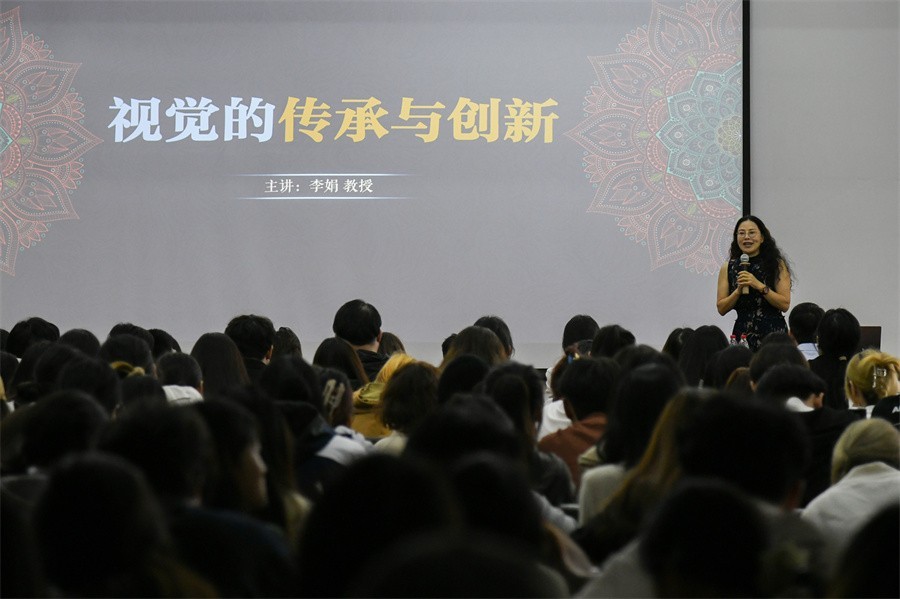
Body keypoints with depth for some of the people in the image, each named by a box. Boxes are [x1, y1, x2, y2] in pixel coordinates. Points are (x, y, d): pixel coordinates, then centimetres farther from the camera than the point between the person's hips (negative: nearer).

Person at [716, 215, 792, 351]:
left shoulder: (777, 265, 1)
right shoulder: (728, 268, 7)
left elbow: (785, 305, -6)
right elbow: (721, 309, 5)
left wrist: (760, 286, -16)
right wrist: (739, 290, -11)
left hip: (773, 332, -2)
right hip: (743, 333, 2)